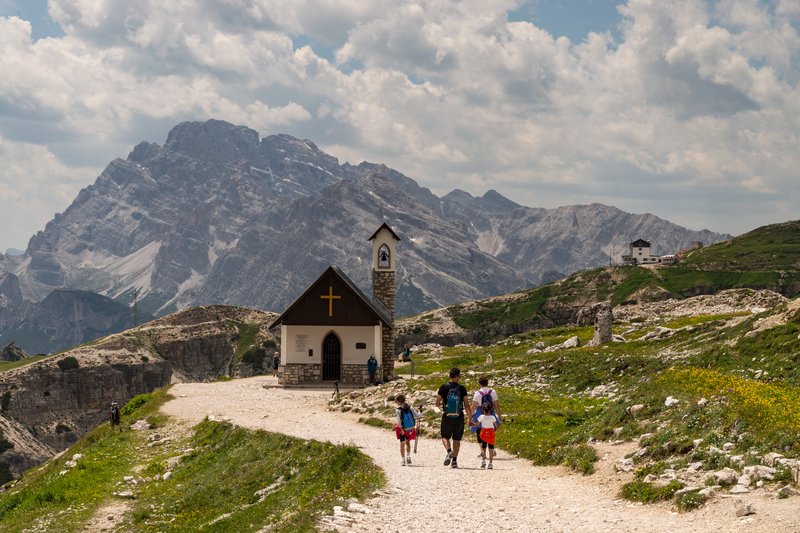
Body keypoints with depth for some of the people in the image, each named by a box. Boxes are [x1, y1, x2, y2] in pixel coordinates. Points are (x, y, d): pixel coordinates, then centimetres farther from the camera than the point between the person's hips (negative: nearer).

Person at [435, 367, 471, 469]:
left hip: (447, 418, -1)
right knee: (457, 439, 12)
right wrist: (470, 418, 3)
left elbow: (437, 403, -3)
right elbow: (466, 405, -6)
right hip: (459, 418, 1)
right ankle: (454, 460, 8)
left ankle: (449, 451, -16)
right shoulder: (462, 389, -5)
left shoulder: (444, 387, -4)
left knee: (445, 437, 12)